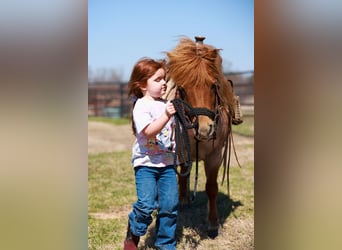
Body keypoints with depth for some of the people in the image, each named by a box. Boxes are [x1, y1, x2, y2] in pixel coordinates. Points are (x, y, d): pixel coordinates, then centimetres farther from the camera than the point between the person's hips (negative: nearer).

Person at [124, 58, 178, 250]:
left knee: (170, 205, 4)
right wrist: (167, 115, -35)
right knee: (147, 204, -16)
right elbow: (149, 131, -26)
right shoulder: (142, 106, -10)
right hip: (145, 163, -6)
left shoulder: (166, 105, 12)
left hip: (167, 163, 6)